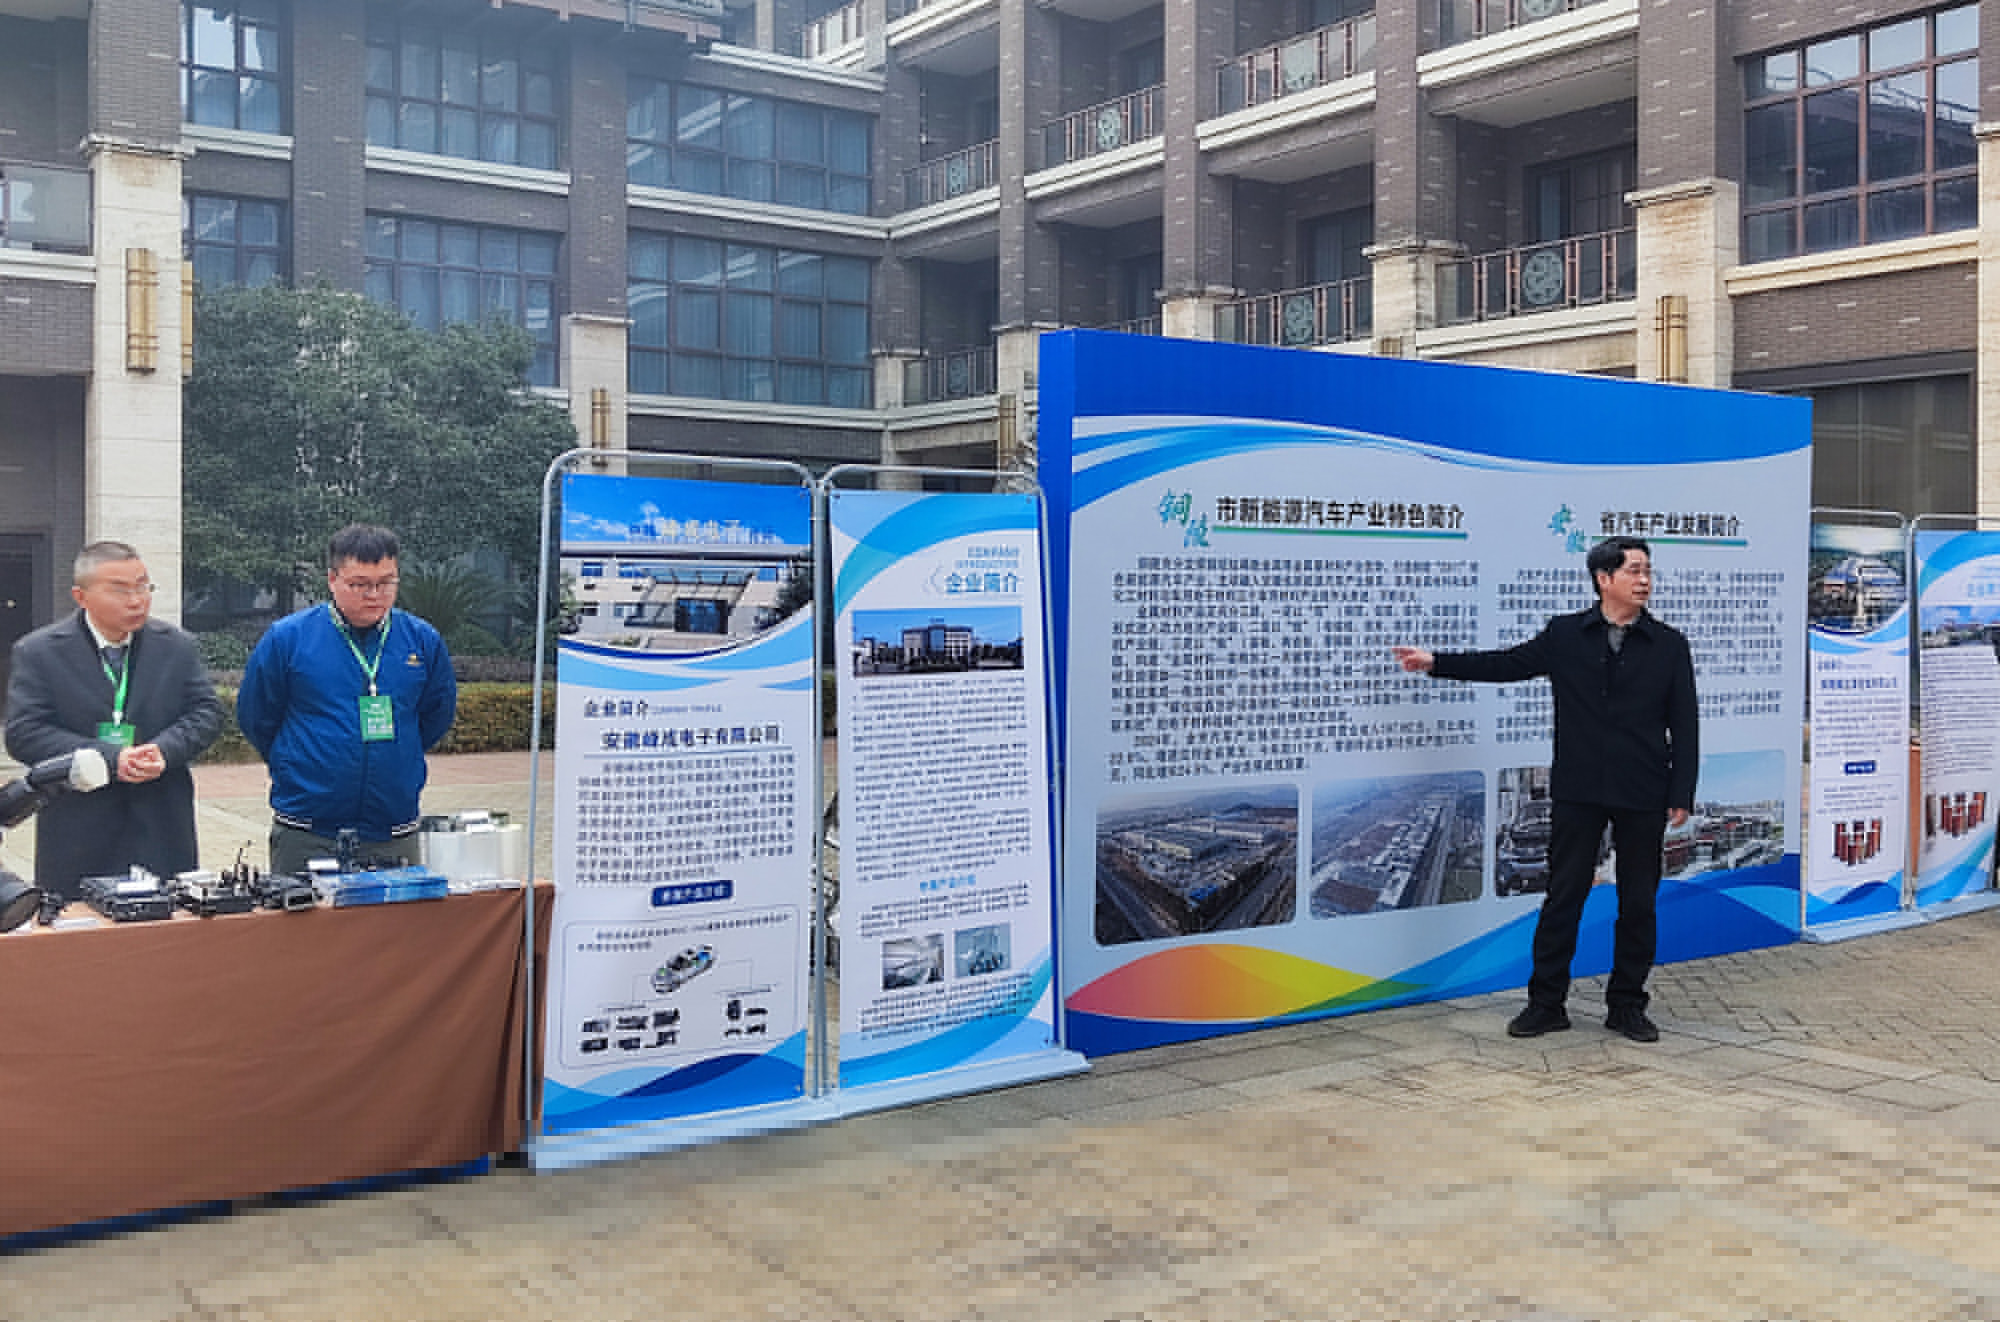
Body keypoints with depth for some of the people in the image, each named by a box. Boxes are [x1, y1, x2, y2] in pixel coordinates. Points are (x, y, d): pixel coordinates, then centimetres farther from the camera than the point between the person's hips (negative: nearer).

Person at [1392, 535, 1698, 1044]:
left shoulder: (1669, 645, 3)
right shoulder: (1564, 636, 4)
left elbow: (1684, 725, 3)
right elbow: (1508, 664, 11)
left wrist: (1682, 794, -3)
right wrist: (1436, 663, 7)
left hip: (1643, 797, 0)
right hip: (1577, 792, 0)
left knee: (1638, 903, 7)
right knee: (1563, 896, 4)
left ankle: (1627, 1005, 20)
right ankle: (1546, 1003, 13)